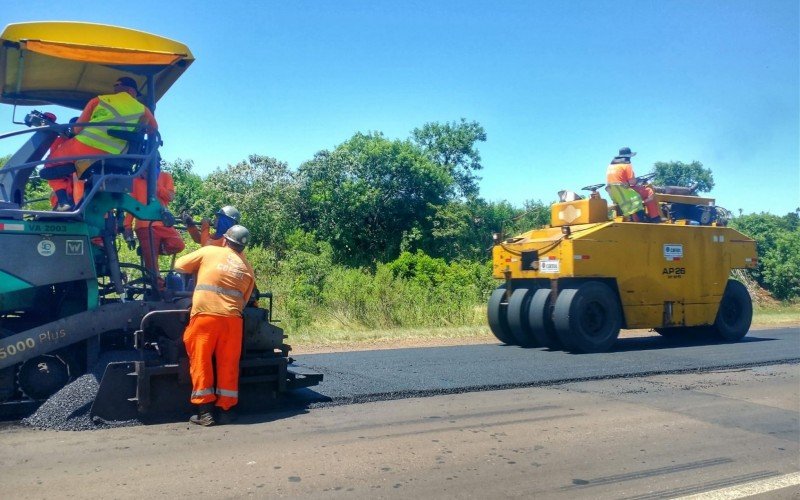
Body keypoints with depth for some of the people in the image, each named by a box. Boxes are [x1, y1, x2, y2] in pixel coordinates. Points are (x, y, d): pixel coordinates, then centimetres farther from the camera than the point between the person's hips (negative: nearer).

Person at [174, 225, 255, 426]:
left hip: (205, 315, -2)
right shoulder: (248, 269, 17)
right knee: (228, 364, 10)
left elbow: (179, 266, 16)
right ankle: (225, 409, 13)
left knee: (201, 362, 6)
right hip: (232, 318, 3)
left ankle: (205, 410, 6)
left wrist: (197, 270, 34)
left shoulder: (209, 251, 9)